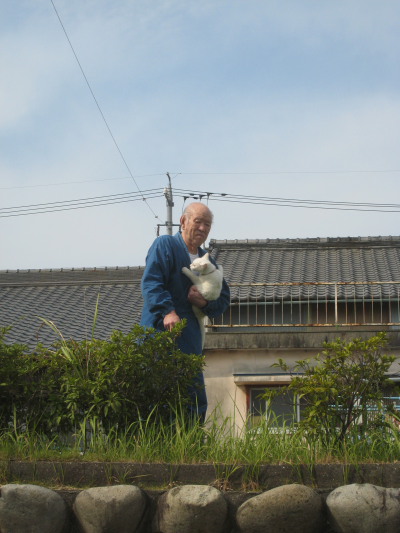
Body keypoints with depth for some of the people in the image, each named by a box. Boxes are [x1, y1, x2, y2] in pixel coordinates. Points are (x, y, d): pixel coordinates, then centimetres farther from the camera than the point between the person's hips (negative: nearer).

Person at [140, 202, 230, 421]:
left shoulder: (208, 262, 22)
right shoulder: (165, 245, 1)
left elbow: (223, 299, 21)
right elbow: (151, 282, -12)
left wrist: (205, 303, -2)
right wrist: (167, 311, -26)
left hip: (190, 339, 7)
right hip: (160, 331, -7)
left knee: (196, 399, 6)